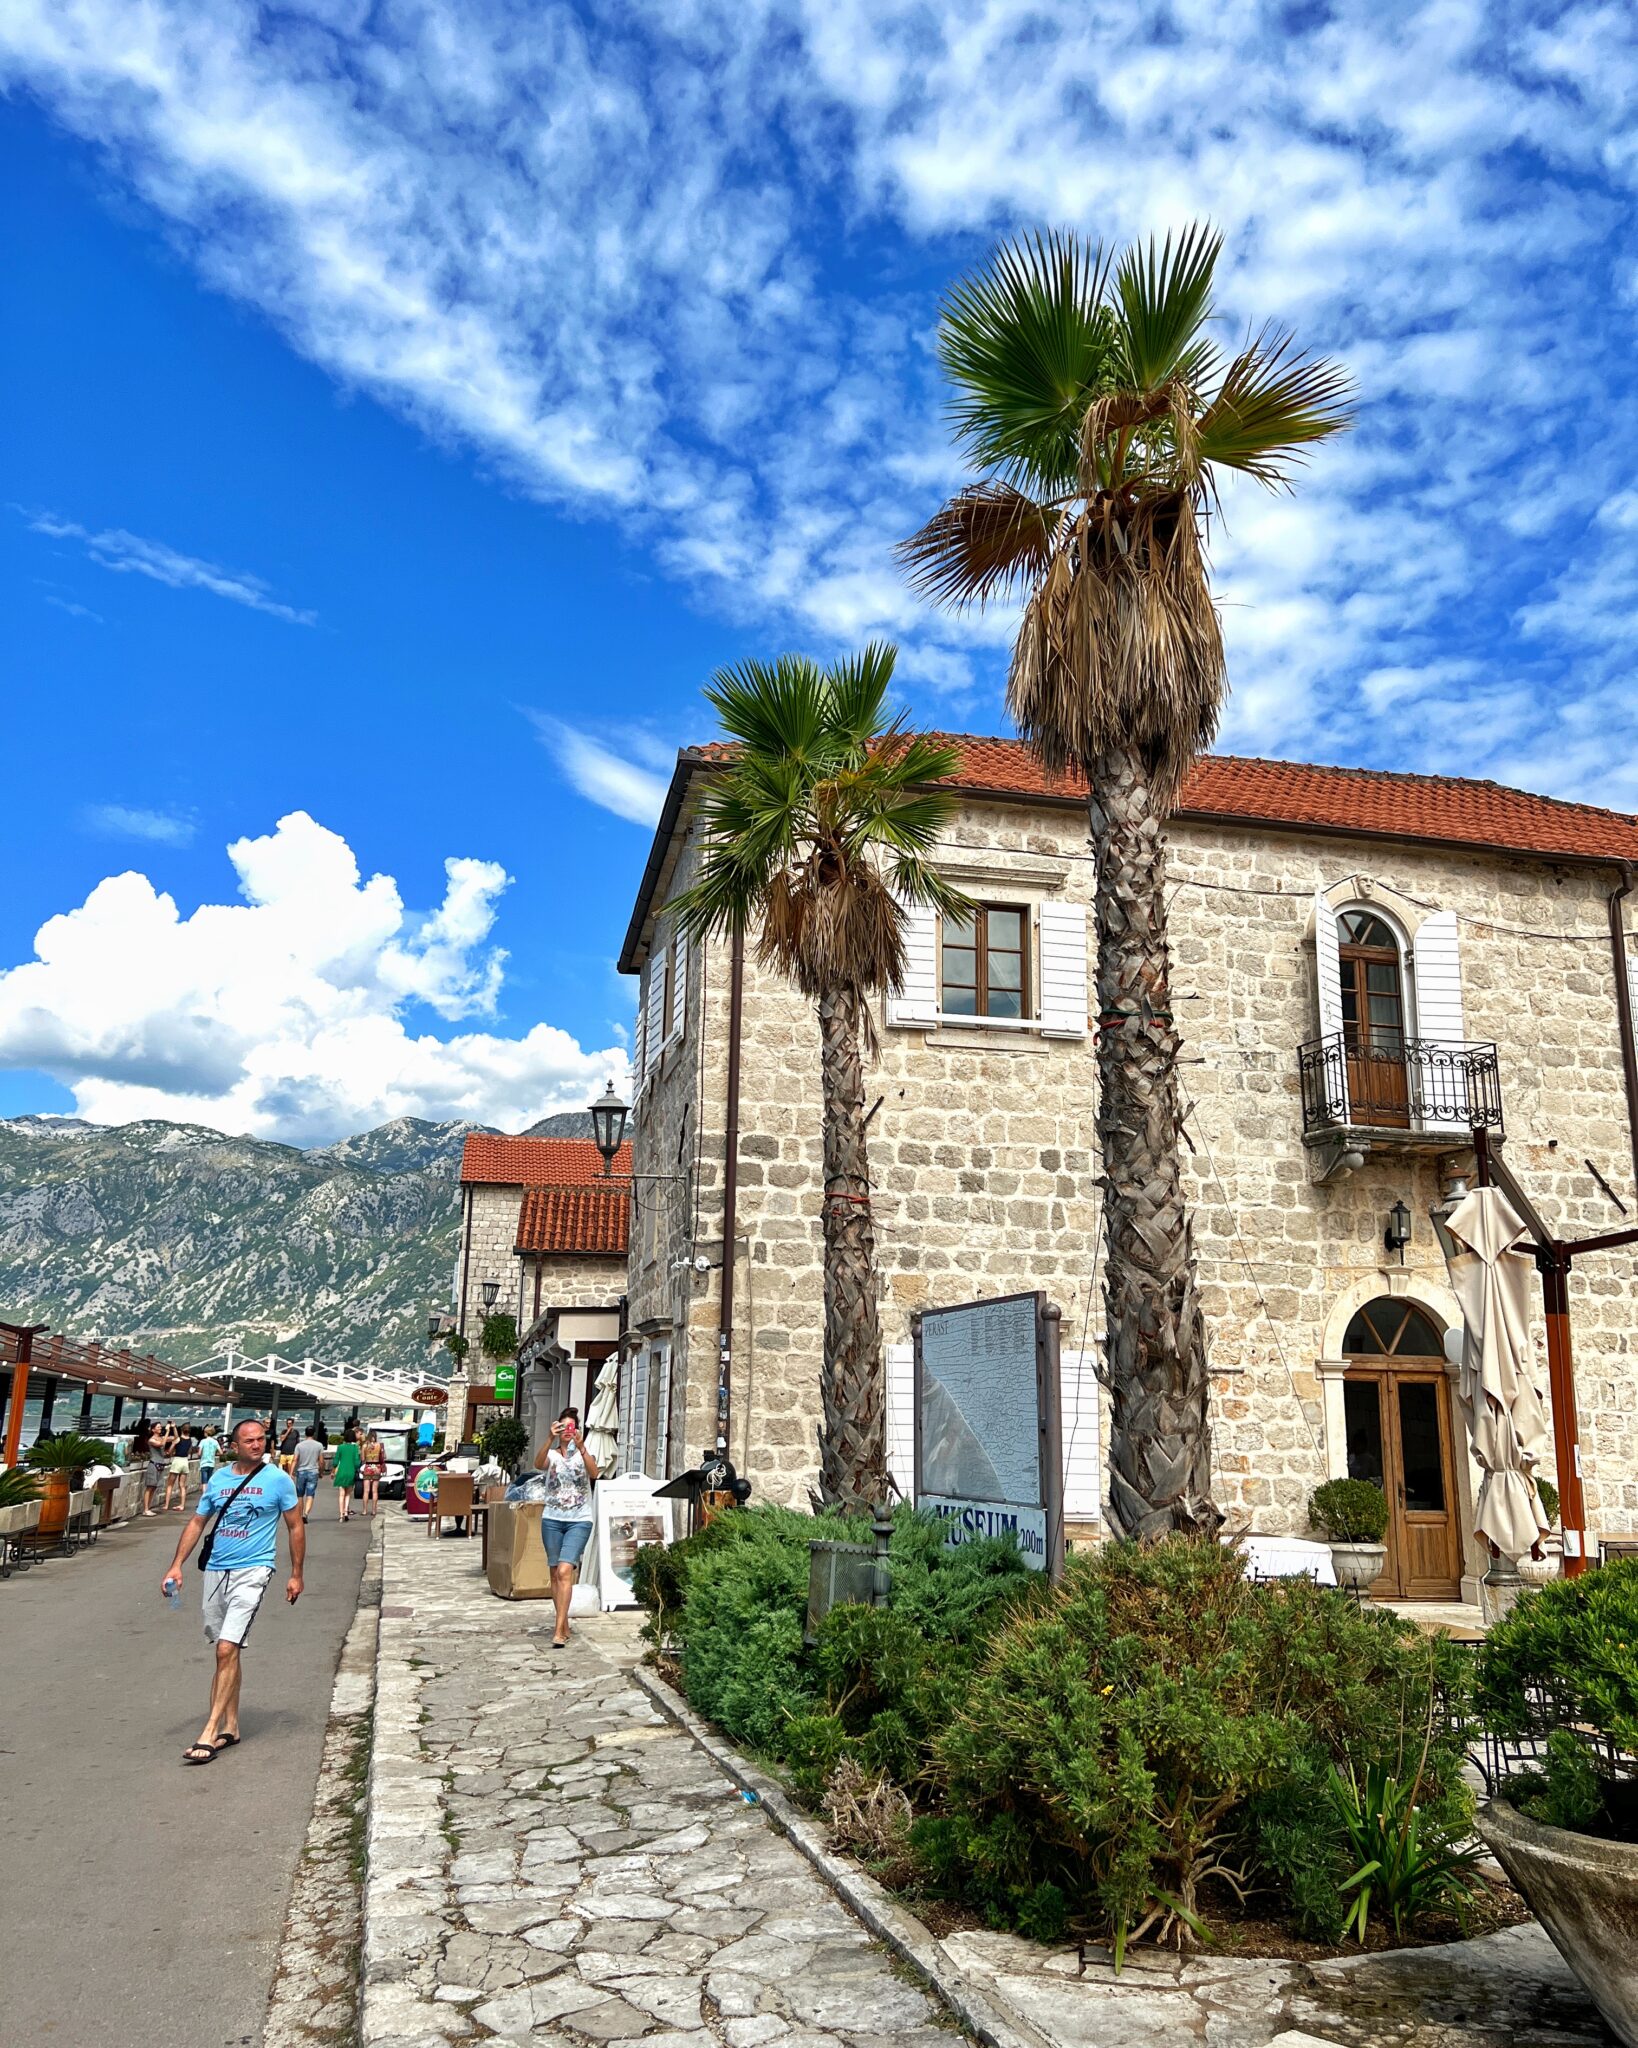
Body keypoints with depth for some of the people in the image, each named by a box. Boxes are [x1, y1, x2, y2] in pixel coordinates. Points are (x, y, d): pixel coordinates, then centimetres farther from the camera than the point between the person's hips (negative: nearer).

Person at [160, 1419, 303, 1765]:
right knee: (226, 1651, 13)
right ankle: (230, 1726, 24)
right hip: (216, 1570, 5)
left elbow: (295, 1528, 2)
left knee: (227, 1649, -14)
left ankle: (210, 1733, -12)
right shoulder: (218, 1478, 7)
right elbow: (197, 1522, 13)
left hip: (252, 1571, -5)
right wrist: (176, 1566, 4)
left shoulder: (278, 1479, -4)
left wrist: (296, 1575, 1)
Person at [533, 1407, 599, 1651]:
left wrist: (580, 1446, -31)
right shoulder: (551, 1455, 4)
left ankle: (559, 1630, -17)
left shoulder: (583, 1454, 4)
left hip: (579, 1521, -2)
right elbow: (538, 1464, -19)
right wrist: (550, 1439, -35)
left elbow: (594, 1473, -17)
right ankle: (564, 1625, 22)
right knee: (555, 1574, 8)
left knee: (564, 1571, -16)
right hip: (552, 1519, 2)